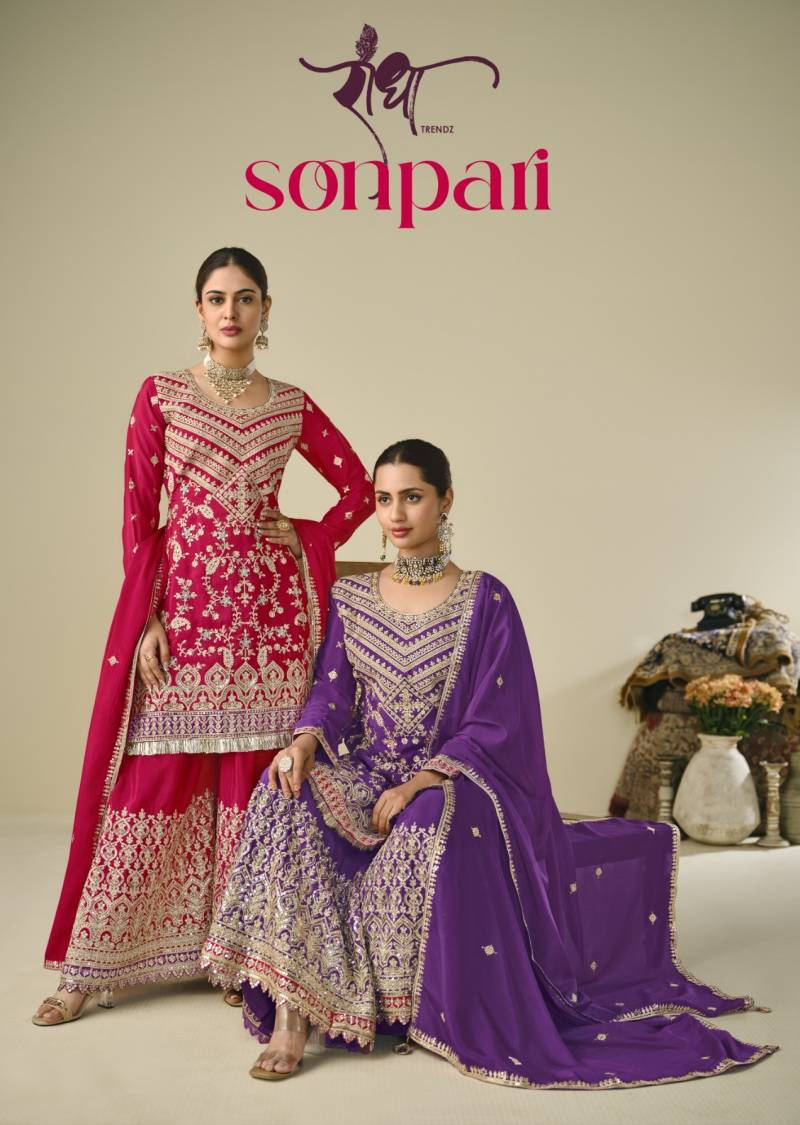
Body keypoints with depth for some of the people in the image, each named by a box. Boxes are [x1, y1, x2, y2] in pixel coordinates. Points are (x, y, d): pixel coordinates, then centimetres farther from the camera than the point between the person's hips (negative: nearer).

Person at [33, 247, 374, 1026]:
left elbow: (360, 490, 16)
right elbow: (137, 514, -1)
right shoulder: (161, 395, 3)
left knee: (251, 782, 5)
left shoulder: (291, 406, 8)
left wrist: (307, 542, 2)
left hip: (265, 612, 2)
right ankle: (91, 966, 14)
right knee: (149, 779, 1)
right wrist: (146, 619, -8)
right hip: (180, 610, -2)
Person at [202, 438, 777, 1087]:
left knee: (430, 824, -38)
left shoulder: (486, 600, -3)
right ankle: (291, 1007, -29)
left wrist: (421, 782, -21)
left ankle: (426, 1008, -15)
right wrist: (306, 740, -20)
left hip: (455, 780, -3)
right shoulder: (350, 598, 10)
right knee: (289, 796, -29)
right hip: (367, 773, 3)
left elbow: (495, 723, -8)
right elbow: (332, 693, 4)